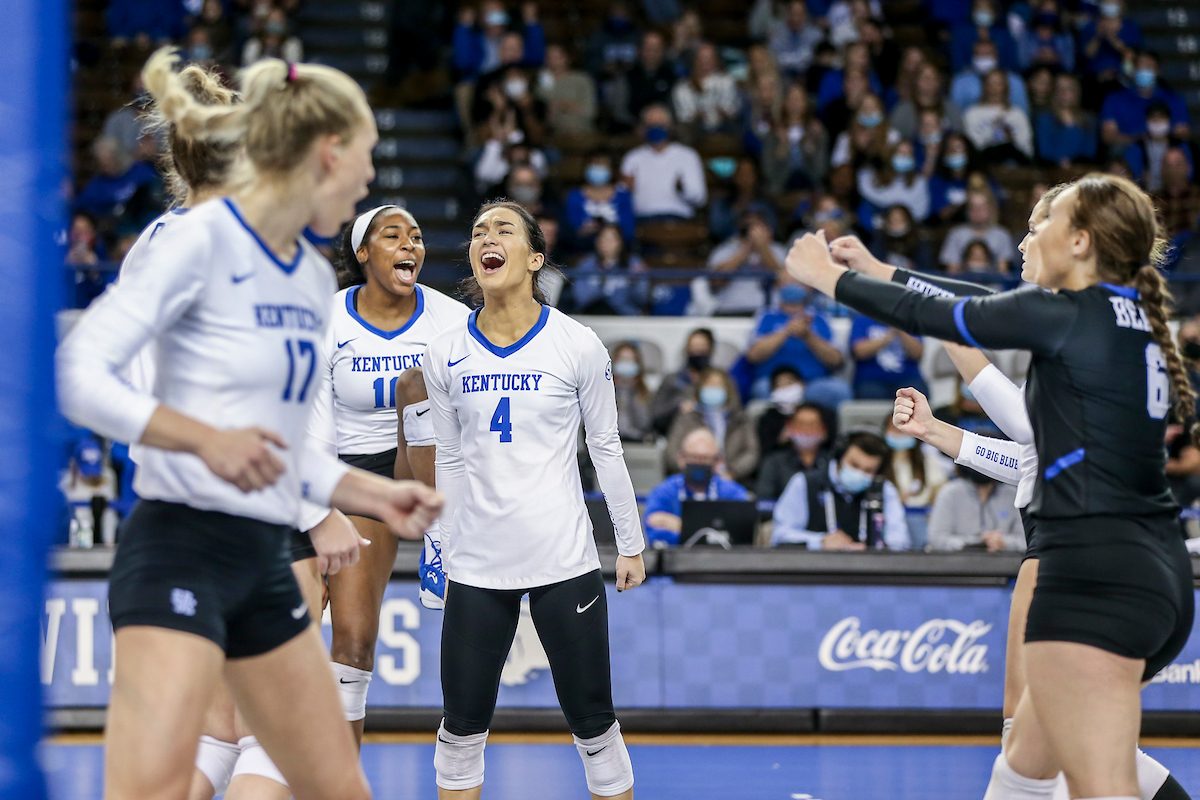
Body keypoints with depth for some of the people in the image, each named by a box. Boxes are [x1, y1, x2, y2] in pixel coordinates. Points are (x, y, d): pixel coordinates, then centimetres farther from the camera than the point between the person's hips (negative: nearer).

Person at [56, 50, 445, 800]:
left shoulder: (315, 276, 12)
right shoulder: (201, 240, -11)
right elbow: (80, 374, -17)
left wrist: (379, 496, 17)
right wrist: (203, 438, -26)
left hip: (262, 562, 9)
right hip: (180, 548, -8)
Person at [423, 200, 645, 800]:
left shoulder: (577, 345, -5)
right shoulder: (446, 353, 2)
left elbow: (606, 449, 4)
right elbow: (450, 461, 11)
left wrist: (631, 543, 6)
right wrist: (447, 553, 13)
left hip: (564, 561, -2)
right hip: (477, 564, 2)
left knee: (593, 722, 2)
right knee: (462, 727, 4)